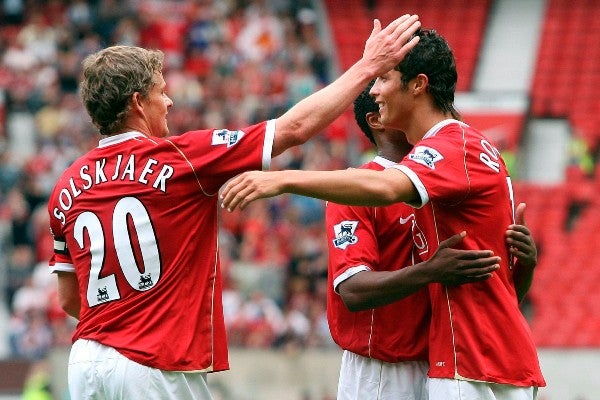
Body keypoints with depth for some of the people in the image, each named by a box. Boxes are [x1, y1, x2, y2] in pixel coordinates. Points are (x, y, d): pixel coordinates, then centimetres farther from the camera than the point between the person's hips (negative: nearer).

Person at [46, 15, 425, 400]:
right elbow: (295, 127, -4)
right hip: (156, 368, -6)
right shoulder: (177, 158, -6)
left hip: (86, 364, 6)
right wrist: (368, 65, 4)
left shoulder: (68, 185, 8)